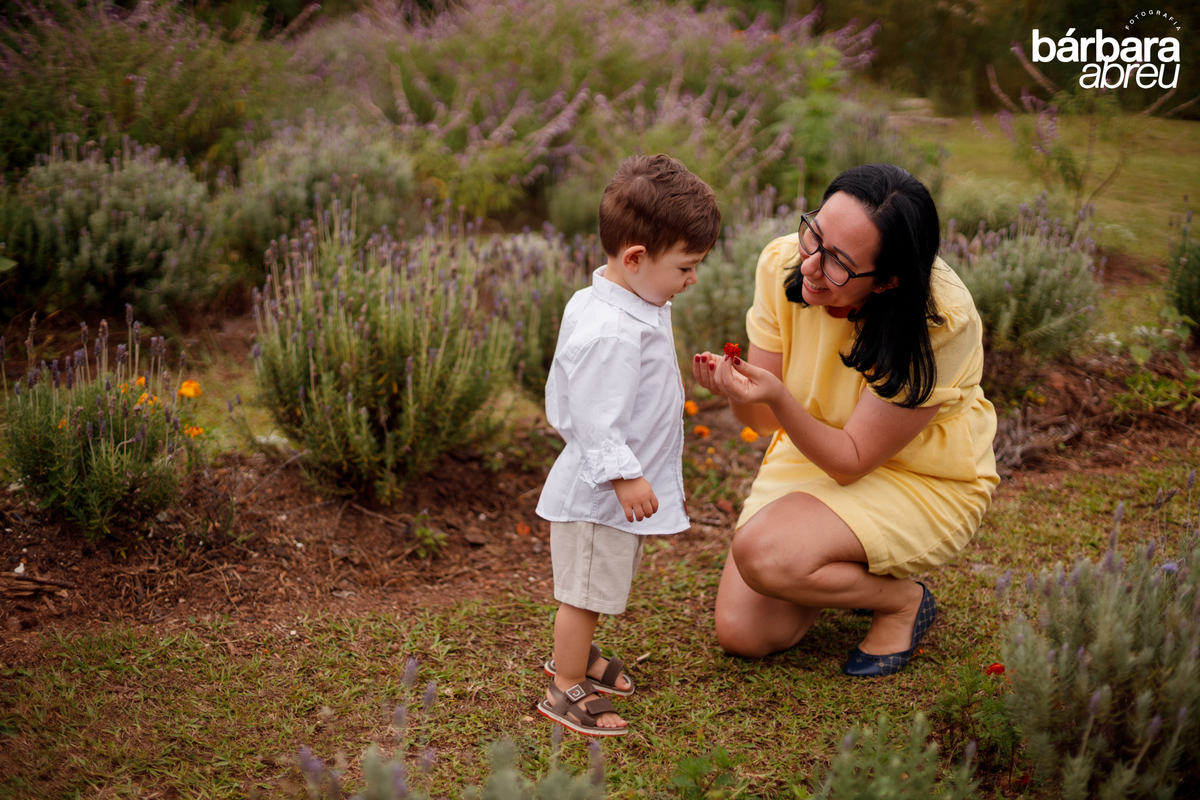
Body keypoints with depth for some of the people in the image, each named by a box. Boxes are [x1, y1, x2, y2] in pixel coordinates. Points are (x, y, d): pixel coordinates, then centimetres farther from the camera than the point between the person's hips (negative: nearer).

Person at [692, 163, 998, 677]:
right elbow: (762, 420, -10)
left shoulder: (941, 322, -30)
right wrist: (737, 389, -33)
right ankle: (844, 571, 22)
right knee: (741, 635, -6)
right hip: (815, 451, 5)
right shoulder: (783, 263, -18)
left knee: (763, 555, -29)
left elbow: (853, 460, -24)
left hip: (924, 482, -5)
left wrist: (780, 399, -41)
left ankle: (902, 601, -2)